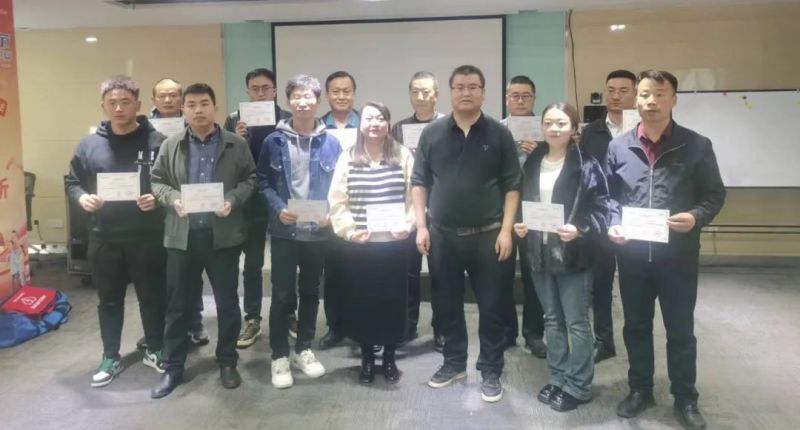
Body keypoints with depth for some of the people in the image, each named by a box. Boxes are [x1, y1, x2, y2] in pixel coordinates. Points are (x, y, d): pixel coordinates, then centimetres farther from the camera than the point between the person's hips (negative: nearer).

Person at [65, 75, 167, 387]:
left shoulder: (157, 142, -4)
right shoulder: (89, 145, 5)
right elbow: (72, 182, 13)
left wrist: (158, 199, -20)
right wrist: (82, 198, -8)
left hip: (147, 237, -2)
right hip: (104, 238, 3)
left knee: (152, 297, 10)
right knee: (109, 300, 14)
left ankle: (155, 351, 29)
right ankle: (110, 358, 29)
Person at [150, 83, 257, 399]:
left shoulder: (237, 144, 2)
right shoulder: (170, 146, 7)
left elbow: (250, 179, 3)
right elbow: (156, 181, 8)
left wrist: (233, 200, -14)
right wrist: (173, 198, -11)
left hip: (223, 234, -1)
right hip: (182, 235, 1)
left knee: (227, 302, 9)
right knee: (178, 304, 9)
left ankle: (227, 362, 25)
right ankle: (173, 367, 22)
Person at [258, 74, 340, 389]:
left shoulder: (331, 143, 2)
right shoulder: (274, 141, -1)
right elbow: (263, 182, 0)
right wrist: (278, 209, -15)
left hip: (319, 231, 2)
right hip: (284, 230, -2)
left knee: (311, 292, 13)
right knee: (282, 294, 2)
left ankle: (303, 350, 28)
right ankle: (279, 356, 15)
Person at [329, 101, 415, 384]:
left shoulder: (403, 156, 2)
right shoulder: (347, 158, 3)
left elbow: (415, 196, 2)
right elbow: (337, 201, 1)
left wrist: (407, 225, -11)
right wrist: (349, 230, -11)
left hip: (394, 242, 0)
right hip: (358, 244, 0)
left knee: (392, 299, 7)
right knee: (361, 300, 7)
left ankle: (389, 357, 24)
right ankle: (367, 358, 24)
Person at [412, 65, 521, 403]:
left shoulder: (499, 134, -1)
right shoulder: (432, 133, 3)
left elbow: (512, 185, -1)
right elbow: (419, 182, 6)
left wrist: (506, 229, -8)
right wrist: (421, 225, -2)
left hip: (487, 235, -2)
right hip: (442, 234, 2)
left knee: (491, 306, 6)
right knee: (446, 304, 13)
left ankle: (491, 372, 21)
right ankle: (454, 362, 31)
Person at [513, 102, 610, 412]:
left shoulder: (586, 165, -8)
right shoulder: (532, 163, 9)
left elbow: (601, 209, -10)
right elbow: (522, 202, 16)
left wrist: (580, 230, -25)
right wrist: (519, 225, -2)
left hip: (573, 254, -5)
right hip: (540, 253, 5)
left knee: (576, 322, 3)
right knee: (552, 320, 15)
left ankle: (578, 387, 16)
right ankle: (558, 379, 29)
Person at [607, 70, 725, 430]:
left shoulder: (697, 145, -2)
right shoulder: (618, 146, 4)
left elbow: (715, 194, 2)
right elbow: (608, 195, 8)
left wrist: (696, 217, -18)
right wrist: (612, 224, -10)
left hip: (678, 253, -2)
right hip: (632, 253, 2)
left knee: (680, 330, 10)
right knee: (636, 326, 15)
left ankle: (685, 399, 27)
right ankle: (640, 390, 33)